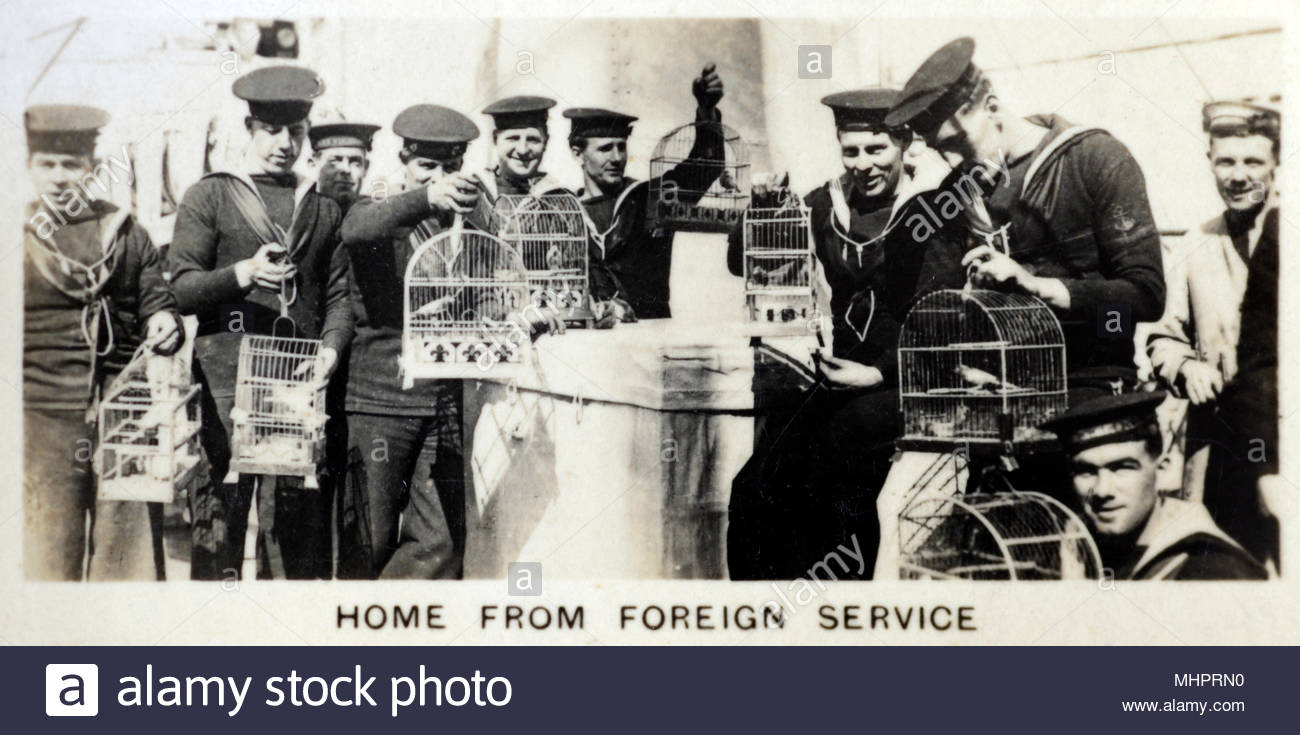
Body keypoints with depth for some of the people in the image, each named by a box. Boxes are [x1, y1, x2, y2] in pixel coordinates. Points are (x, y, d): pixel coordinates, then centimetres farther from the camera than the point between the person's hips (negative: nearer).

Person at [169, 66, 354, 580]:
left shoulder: (323, 209, 19)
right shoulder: (209, 196, 9)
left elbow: (339, 293, 15)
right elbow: (181, 287, 2)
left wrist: (330, 346, -5)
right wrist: (243, 274, -16)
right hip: (226, 381, -2)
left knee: (298, 515, -1)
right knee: (219, 511, -6)